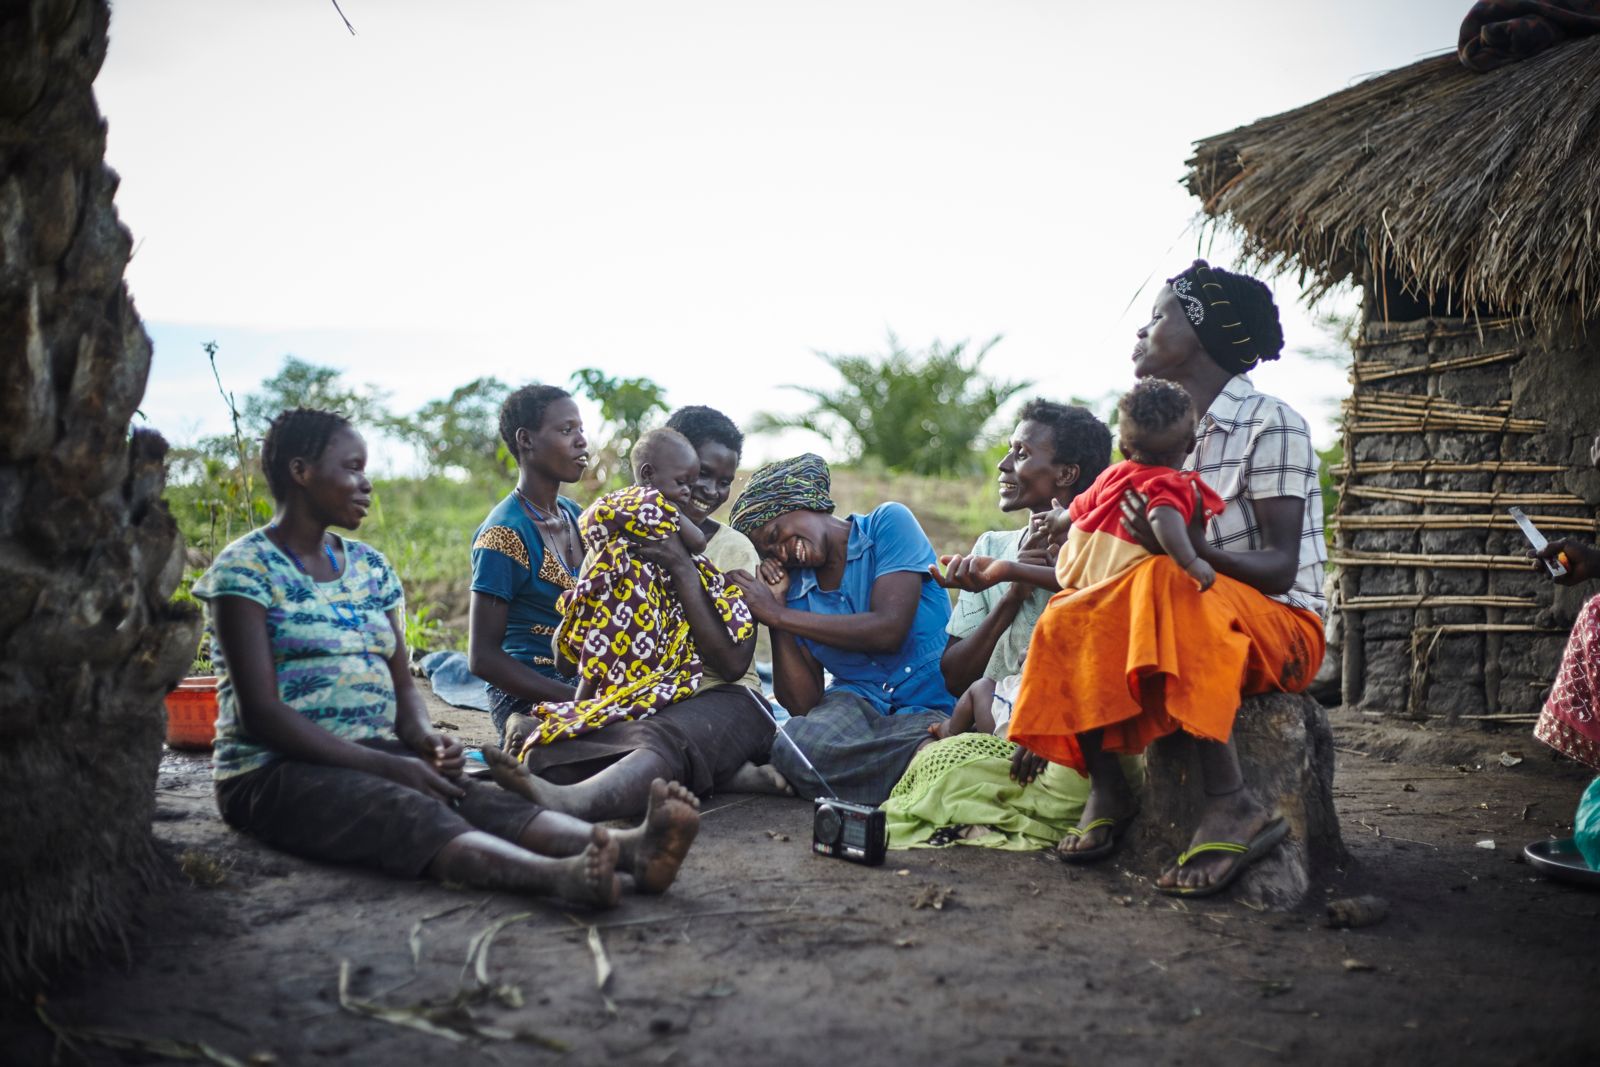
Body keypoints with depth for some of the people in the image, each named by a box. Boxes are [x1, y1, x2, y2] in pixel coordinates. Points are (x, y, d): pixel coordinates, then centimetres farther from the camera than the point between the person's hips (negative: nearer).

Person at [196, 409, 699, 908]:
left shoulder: (369, 566, 15)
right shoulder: (246, 567, -6)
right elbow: (259, 711, -15)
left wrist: (423, 736, -9)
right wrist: (387, 766, -22)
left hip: (373, 756, 6)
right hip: (274, 771, -6)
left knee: (477, 796, -26)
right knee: (405, 810, -36)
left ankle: (631, 848, -53)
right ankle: (560, 874, -63)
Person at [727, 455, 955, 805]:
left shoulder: (888, 523, -1)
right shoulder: (794, 590, 10)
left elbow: (888, 630, -14)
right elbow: (803, 705, 2)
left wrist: (777, 615, -10)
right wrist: (776, 607, -2)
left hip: (934, 708, -4)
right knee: (792, 746, -34)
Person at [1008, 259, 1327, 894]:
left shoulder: (1271, 425, -11)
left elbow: (1280, 567, -19)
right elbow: (1144, 540, 12)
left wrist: (1192, 550, -36)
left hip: (1282, 626, -7)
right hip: (1191, 608, 7)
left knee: (1171, 592, -37)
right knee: (1071, 618, -13)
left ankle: (1231, 804, -39)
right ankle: (1106, 788, -14)